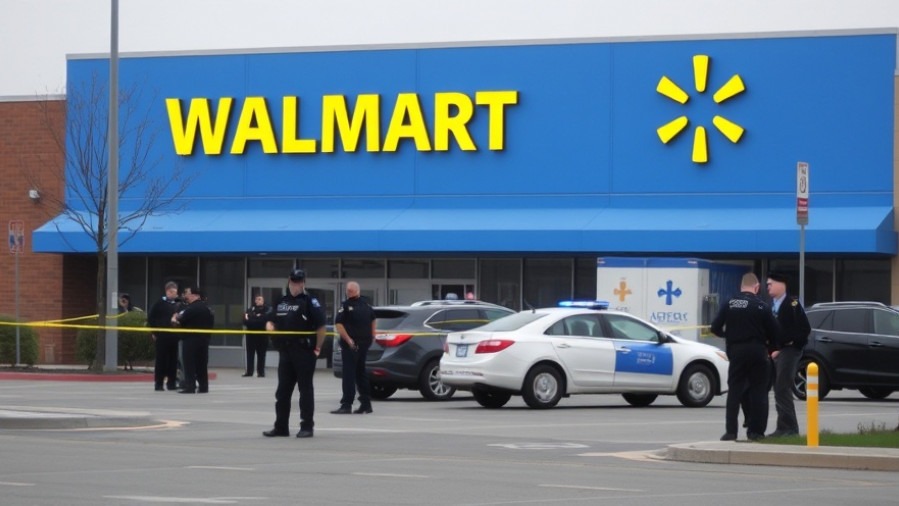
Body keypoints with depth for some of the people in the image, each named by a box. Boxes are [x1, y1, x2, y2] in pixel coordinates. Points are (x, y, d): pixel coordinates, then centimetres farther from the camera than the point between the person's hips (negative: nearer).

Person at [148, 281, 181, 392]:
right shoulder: (160, 303, -1)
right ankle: (159, 383, 2)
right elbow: (150, 318, 0)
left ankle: (172, 382, 12)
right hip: (162, 336, -3)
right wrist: (153, 332, -3)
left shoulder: (179, 304, 8)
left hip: (174, 336, 3)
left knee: (173, 360, 5)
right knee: (161, 360, -1)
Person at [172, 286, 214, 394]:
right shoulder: (206, 308, 12)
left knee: (189, 363, -5)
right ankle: (203, 386, 13)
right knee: (202, 362, 12)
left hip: (191, 339, -8)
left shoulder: (192, 308, -14)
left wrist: (174, 320, 7)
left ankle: (190, 386, -10)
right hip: (203, 339, 8)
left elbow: (181, 321, -14)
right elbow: (211, 323, 16)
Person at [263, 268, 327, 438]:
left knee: (305, 389, -3)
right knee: (282, 390, 9)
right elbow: (271, 321, 24)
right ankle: (281, 426, 15)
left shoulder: (310, 302, -5)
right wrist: (270, 326, 1)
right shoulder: (281, 302, 15)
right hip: (285, 352, 7)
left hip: (304, 352, -7)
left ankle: (307, 427, 0)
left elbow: (321, 326, -9)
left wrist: (317, 348, -10)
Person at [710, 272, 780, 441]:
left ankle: (730, 431, -1)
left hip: (736, 351, 1)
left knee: (734, 391, 5)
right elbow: (774, 334, -4)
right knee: (758, 392, 6)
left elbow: (715, 328, -2)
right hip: (757, 352, -1)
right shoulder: (762, 307, -6)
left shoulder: (729, 304, -2)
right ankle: (756, 431, 4)